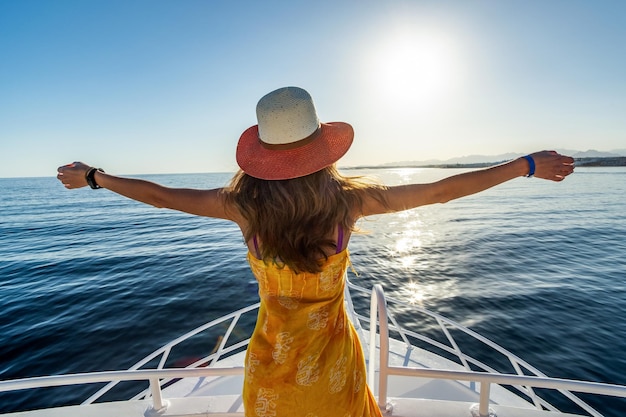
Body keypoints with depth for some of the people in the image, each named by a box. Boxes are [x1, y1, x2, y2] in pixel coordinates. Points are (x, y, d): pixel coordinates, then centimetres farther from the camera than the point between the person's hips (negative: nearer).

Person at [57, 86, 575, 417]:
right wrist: (529, 165, 0)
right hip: (332, 359, 0)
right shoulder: (350, 197, -22)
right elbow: (442, 191, -14)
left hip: (272, 359, 1)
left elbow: (161, 195, -7)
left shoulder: (244, 203, -21)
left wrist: (92, 176, 11)